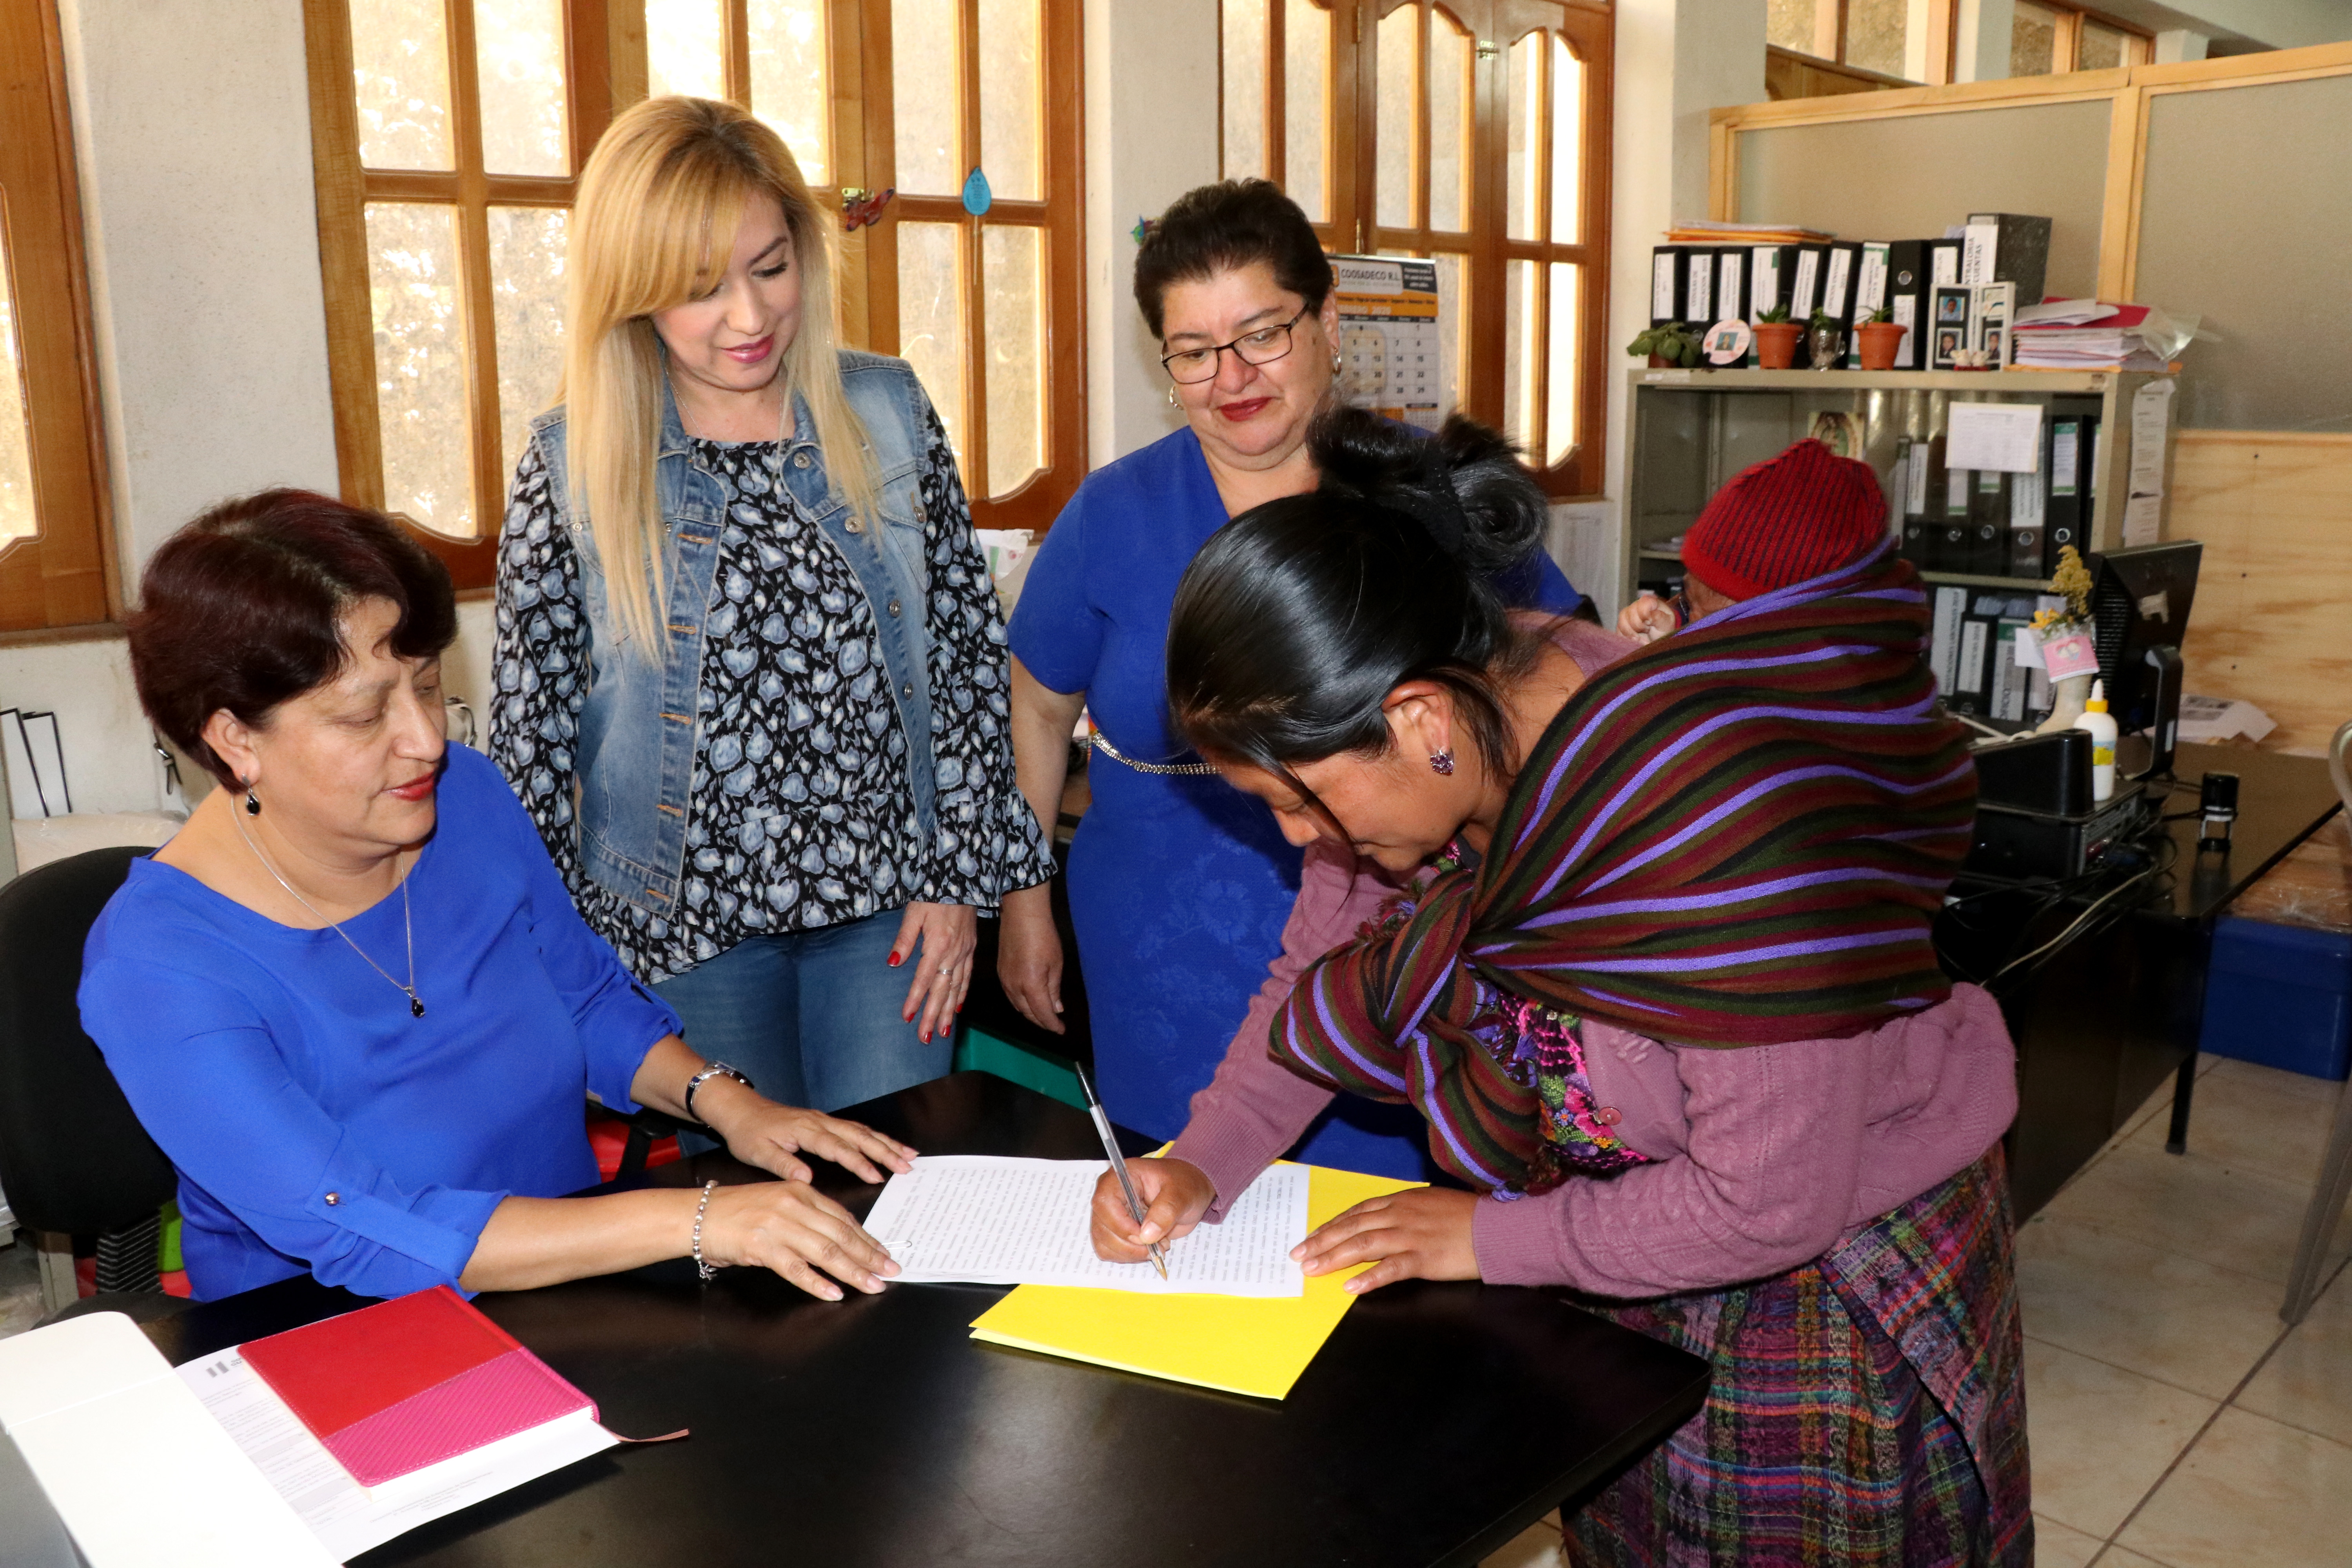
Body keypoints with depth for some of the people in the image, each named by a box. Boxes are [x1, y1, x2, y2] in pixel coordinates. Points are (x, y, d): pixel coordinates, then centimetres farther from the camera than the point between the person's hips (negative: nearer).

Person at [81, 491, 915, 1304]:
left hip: (572, 1298, 5)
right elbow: (359, 1234, -27)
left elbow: (589, 998, 12)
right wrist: (693, 1221, -33)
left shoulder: (468, 796, -2)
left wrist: (726, 1102, -6)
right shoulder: (152, 970, -20)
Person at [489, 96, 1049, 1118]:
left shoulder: (888, 413, -2)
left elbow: (967, 646, 1)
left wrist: (957, 875, -2)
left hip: (886, 900, 1)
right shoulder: (572, 462, -6)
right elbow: (533, 721, -1)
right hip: (688, 915, -1)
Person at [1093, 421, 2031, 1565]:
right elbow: (1358, 979, 1)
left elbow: (1768, 1204, -33)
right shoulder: (1459, 749, -17)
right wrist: (1204, 1165, -10)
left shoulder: (1717, 819, -40)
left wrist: (1491, 1239, -20)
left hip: (1835, 1284, -6)